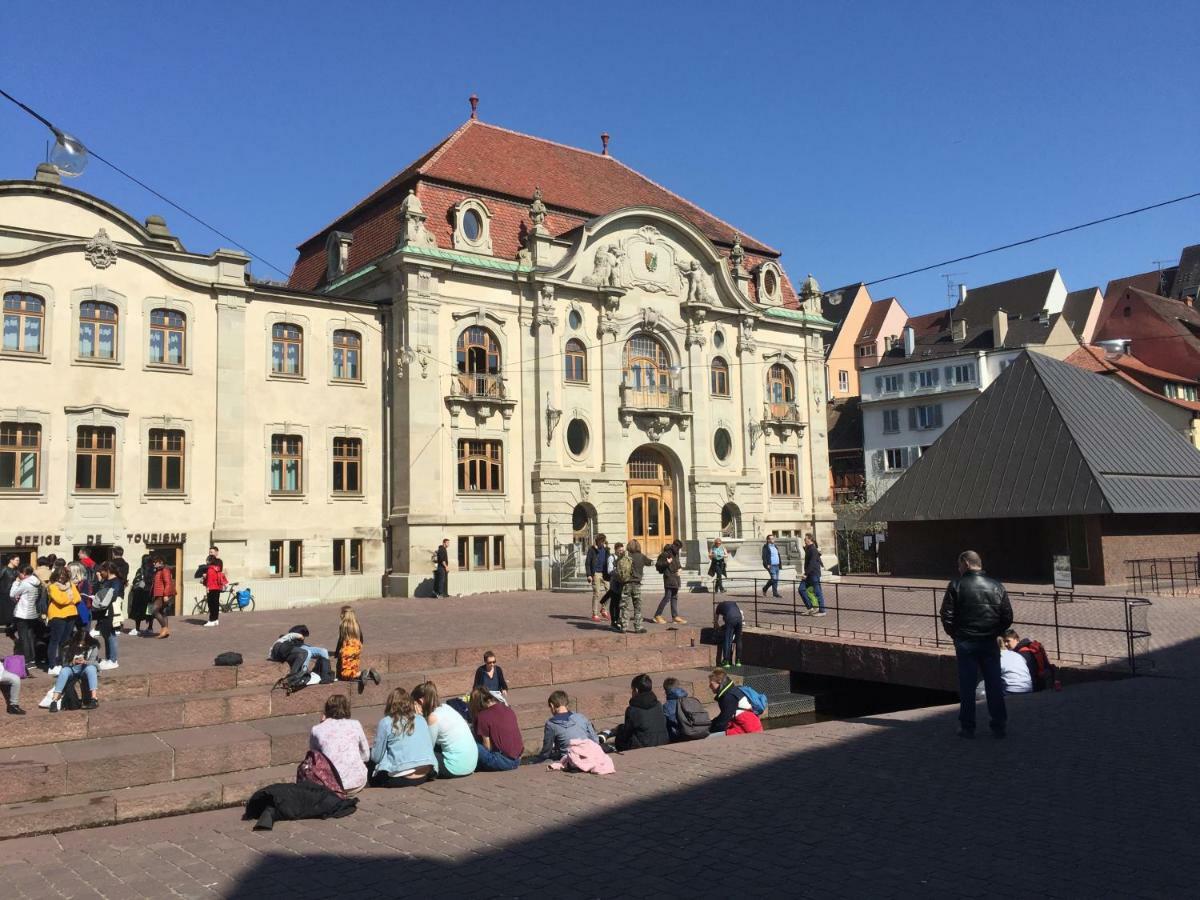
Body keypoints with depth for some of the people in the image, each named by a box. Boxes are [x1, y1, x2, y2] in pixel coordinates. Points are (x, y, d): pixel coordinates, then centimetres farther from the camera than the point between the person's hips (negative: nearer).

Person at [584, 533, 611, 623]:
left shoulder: (605, 549, 12)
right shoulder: (592, 549, -4)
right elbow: (587, 563, -5)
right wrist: (589, 575, -13)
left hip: (605, 573, 5)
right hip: (596, 573, -5)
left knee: (609, 590, 1)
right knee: (596, 593, -4)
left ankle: (602, 609, 24)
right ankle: (594, 614, 4)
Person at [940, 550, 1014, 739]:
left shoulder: (956, 585, -6)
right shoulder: (997, 586, 4)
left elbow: (947, 616, -9)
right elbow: (1008, 618, 3)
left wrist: (955, 635, 6)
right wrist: (994, 633, 14)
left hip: (965, 644, -2)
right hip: (990, 644, 2)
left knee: (967, 686, 4)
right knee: (994, 685, 9)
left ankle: (967, 727, 8)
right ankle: (999, 725, 13)